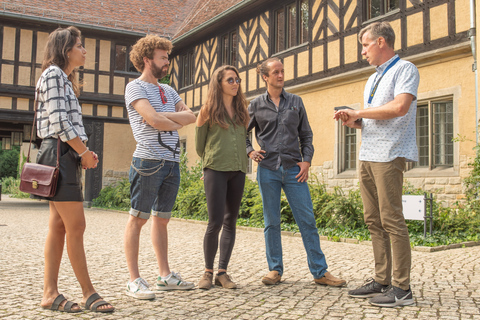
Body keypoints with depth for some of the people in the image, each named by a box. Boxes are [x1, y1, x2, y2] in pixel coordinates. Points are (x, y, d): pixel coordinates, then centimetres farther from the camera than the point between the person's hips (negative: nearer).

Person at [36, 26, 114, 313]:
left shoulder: (65, 79, 25)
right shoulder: (53, 74, -5)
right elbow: (58, 121, -16)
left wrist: (83, 153, 7)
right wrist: (84, 152, -11)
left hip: (67, 155, 10)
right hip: (60, 152, -10)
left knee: (59, 226, 7)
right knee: (76, 225, -8)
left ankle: (50, 293, 10)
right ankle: (89, 293, -2)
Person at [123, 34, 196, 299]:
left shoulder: (168, 90, 21)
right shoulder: (135, 87, -1)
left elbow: (190, 116, 9)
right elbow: (153, 120, -15)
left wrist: (163, 116, -6)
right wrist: (176, 123, 3)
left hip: (172, 162, 8)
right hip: (149, 160, -7)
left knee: (161, 219, 12)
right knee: (138, 218, -4)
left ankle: (165, 275, 18)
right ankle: (134, 280, 1)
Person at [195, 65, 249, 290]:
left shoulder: (241, 111, 13)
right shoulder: (210, 110, 1)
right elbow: (200, 148, 6)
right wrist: (200, 124, -1)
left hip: (238, 171, 5)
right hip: (215, 170, -5)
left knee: (230, 222, 5)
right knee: (215, 222, -7)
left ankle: (222, 272, 13)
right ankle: (208, 271, 9)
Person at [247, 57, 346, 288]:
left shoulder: (296, 102, 11)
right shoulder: (256, 105, 8)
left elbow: (306, 135, 13)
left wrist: (306, 160, 0)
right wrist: (250, 151, 1)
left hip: (293, 169, 1)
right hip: (267, 169, 0)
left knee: (307, 220, -2)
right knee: (271, 222, 5)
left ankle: (320, 272, 5)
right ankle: (275, 270, 17)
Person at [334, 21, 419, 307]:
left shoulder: (404, 69, -2)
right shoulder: (373, 80, 24)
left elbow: (399, 107, -18)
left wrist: (359, 113, -10)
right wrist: (356, 122, 7)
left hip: (389, 155, -9)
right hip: (368, 155, 9)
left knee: (391, 219, -9)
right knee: (374, 221, 7)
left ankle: (401, 288, -3)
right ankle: (382, 281, 14)